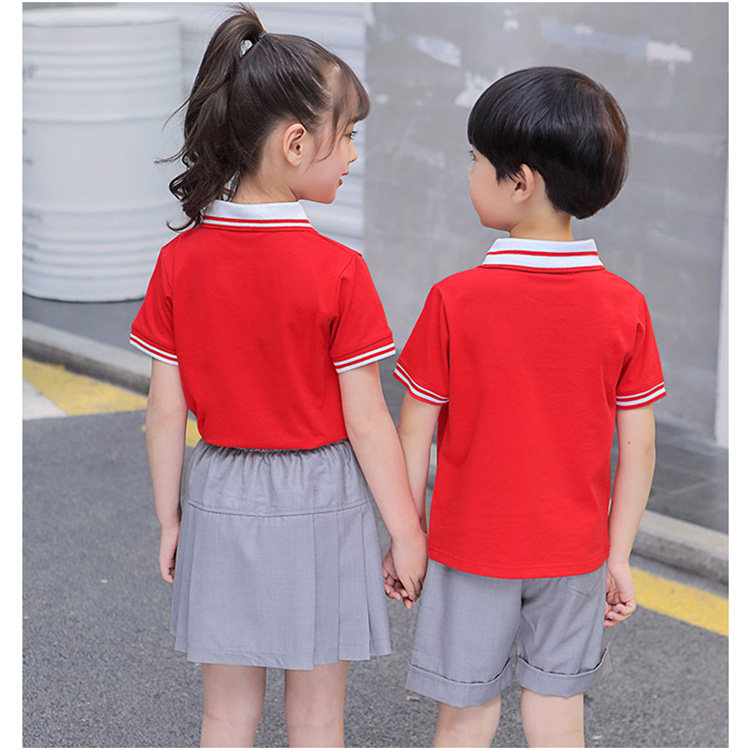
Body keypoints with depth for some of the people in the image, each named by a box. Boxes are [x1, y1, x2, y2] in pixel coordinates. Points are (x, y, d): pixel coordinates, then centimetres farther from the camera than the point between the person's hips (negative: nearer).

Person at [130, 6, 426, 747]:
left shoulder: (180, 262, -7)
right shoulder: (338, 272, -17)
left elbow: (165, 415, -2)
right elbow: (367, 422, -13)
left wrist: (169, 520, 10)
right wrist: (406, 531, -2)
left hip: (221, 498, 3)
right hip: (318, 501, -3)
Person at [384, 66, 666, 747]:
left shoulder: (455, 302, -15)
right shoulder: (624, 306, -8)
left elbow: (415, 434, -9)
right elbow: (638, 445, -4)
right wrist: (619, 556, 6)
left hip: (471, 546, -2)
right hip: (573, 552, 2)